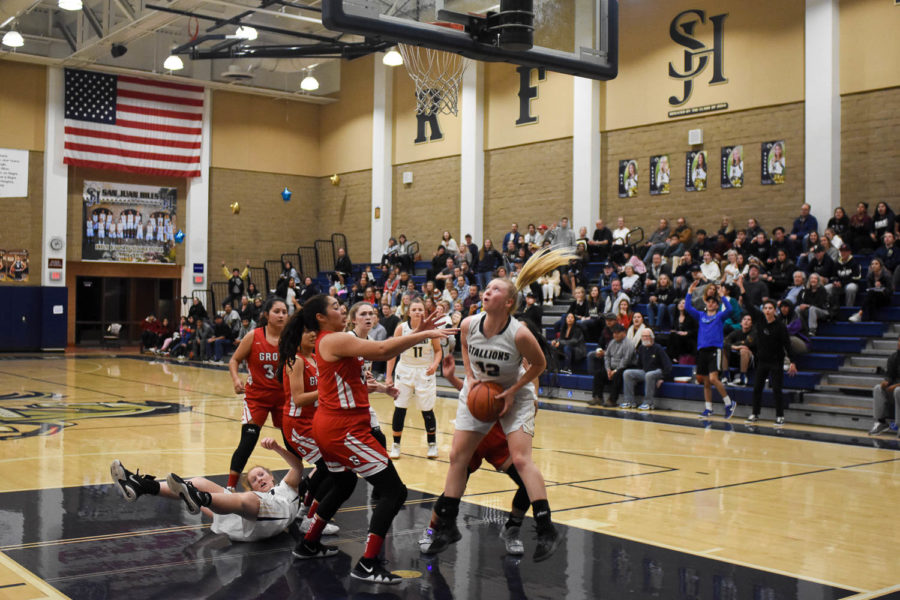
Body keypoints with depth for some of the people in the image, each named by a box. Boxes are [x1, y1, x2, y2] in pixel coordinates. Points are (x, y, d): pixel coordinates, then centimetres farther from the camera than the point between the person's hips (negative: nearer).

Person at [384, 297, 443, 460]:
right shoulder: (401, 328, -9)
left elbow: (438, 350, 2)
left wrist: (435, 364, -16)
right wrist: (388, 376, -5)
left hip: (425, 372, 0)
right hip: (405, 370, 1)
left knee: (427, 410, 2)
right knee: (399, 409, -1)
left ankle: (432, 445, 21)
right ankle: (396, 446, 14)